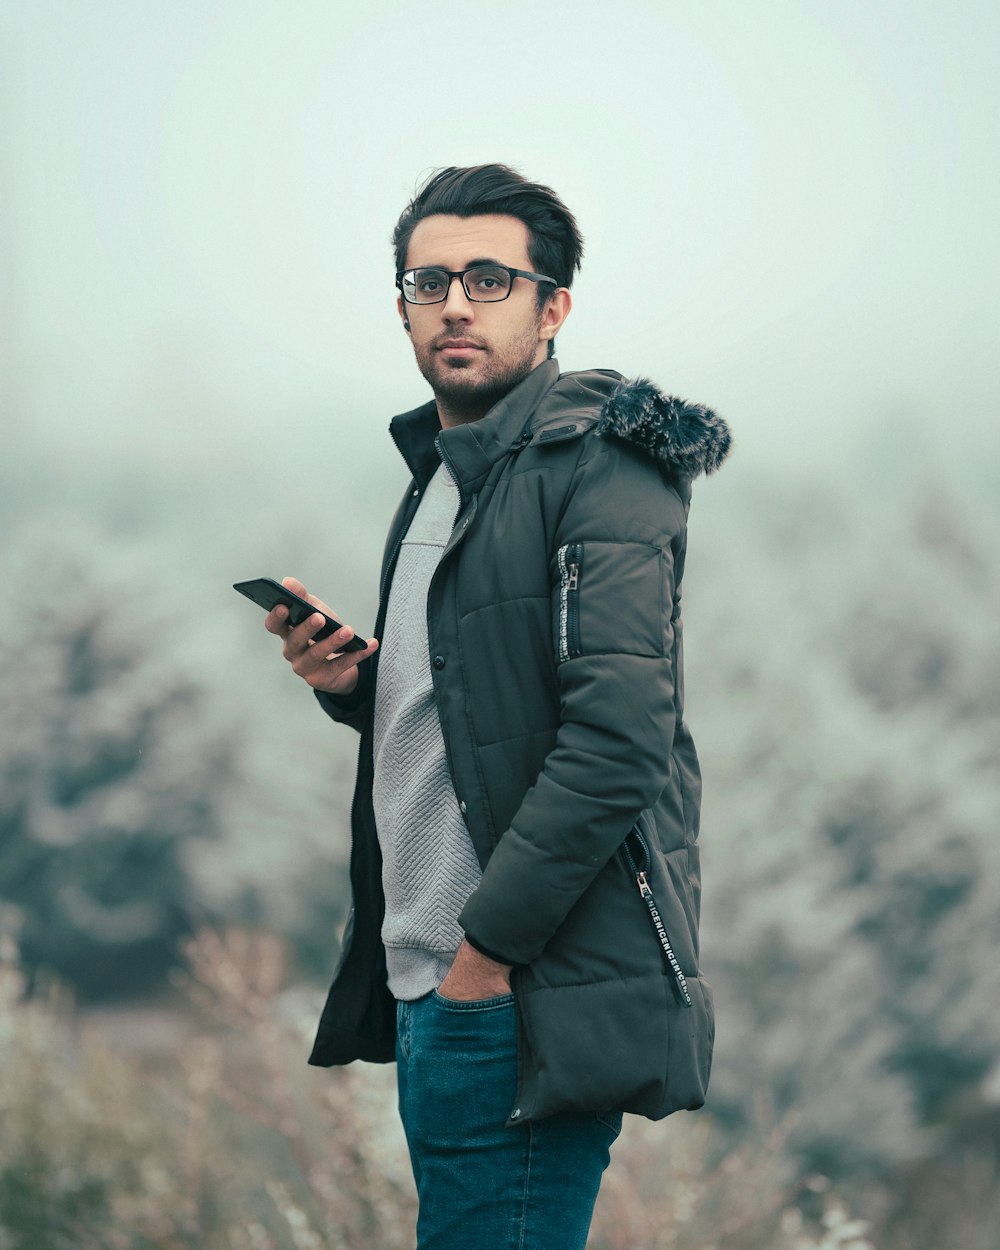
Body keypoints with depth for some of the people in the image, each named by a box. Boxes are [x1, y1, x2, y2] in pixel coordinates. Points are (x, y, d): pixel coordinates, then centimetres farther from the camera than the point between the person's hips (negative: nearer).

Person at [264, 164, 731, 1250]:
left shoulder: (596, 468, -11)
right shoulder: (438, 481, 19)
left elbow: (618, 734, -20)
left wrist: (488, 947, -19)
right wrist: (351, 684, 5)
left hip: (534, 999, -9)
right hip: (429, 992, 9)